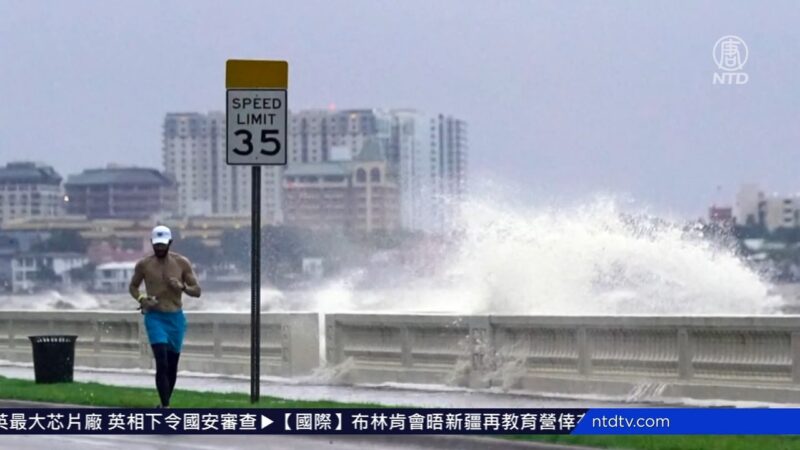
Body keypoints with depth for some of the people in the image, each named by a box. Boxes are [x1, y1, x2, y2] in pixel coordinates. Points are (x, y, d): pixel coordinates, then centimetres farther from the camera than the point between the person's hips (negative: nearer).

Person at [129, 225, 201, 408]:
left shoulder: (182, 263, 1)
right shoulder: (143, 264, -1)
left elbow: (197, 291, 3)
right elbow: (133, 286, 13)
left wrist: (182, 287, -18)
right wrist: (141, 298, -8)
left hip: (176, 317, 2)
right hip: (155, 317, -2)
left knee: (172, 365, 10)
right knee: (162, 362, -17)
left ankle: (164, 403, 27)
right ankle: (165, 406, -20)